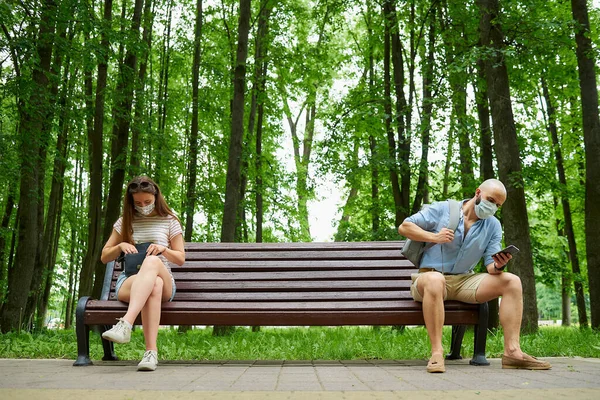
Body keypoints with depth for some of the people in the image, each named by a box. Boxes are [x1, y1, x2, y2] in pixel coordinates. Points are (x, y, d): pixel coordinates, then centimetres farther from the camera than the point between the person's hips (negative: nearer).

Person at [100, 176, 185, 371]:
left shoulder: (170, 221, 13)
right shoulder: (125, 222, 16)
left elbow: (180, 259, 13)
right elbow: (104, 257, 19)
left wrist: (164, 249, -9)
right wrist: (120, 246, -3)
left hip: (165, 285, -1)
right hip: (128, 282, 1)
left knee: (152, 262, -41)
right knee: (153, 285, -41)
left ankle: (125, 324, -60)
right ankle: (151, 351, -54)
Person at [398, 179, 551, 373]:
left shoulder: (493, 226, 10)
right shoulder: (442, 209, -2)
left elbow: (490, 266, 2)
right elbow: (404, 227, -2)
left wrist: (498, 266, -23)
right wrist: (434, 237, -15)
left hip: (465, 281, 5)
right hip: (430, 278, -5)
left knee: (512, 281, -15)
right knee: (435, 280, -42)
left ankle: (512, 351, -21)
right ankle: (436, 353, -40)